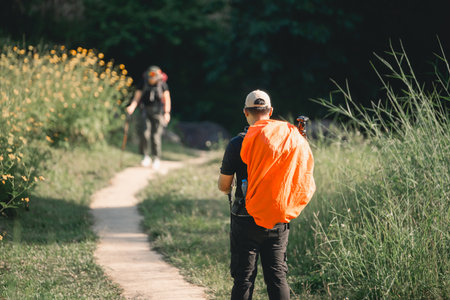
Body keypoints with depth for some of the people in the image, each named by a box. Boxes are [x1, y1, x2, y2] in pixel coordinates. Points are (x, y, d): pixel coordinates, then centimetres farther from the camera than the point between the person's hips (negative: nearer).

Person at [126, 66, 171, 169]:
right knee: (144, 133, -16)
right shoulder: (143, 83, -4)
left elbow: (167, 99, 0)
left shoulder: (162, 84, -6)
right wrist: (132, 106, -26)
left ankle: (157, 159, 11)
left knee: (156, 136, -5)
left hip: (157, 112, -1)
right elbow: (137, 97, -7)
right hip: (145, 111, 1)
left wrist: (167, 113, -10)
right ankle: (146, 156, 0)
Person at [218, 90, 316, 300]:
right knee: (278, 277, 10)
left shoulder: (238, 143, -10)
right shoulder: (293, 139, 1)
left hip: (247, 220, -3)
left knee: (243, 278, 3)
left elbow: (223, 185, -4)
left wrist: (228, 188, 19)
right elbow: (306, 183, 9)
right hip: (279, 221, 3)